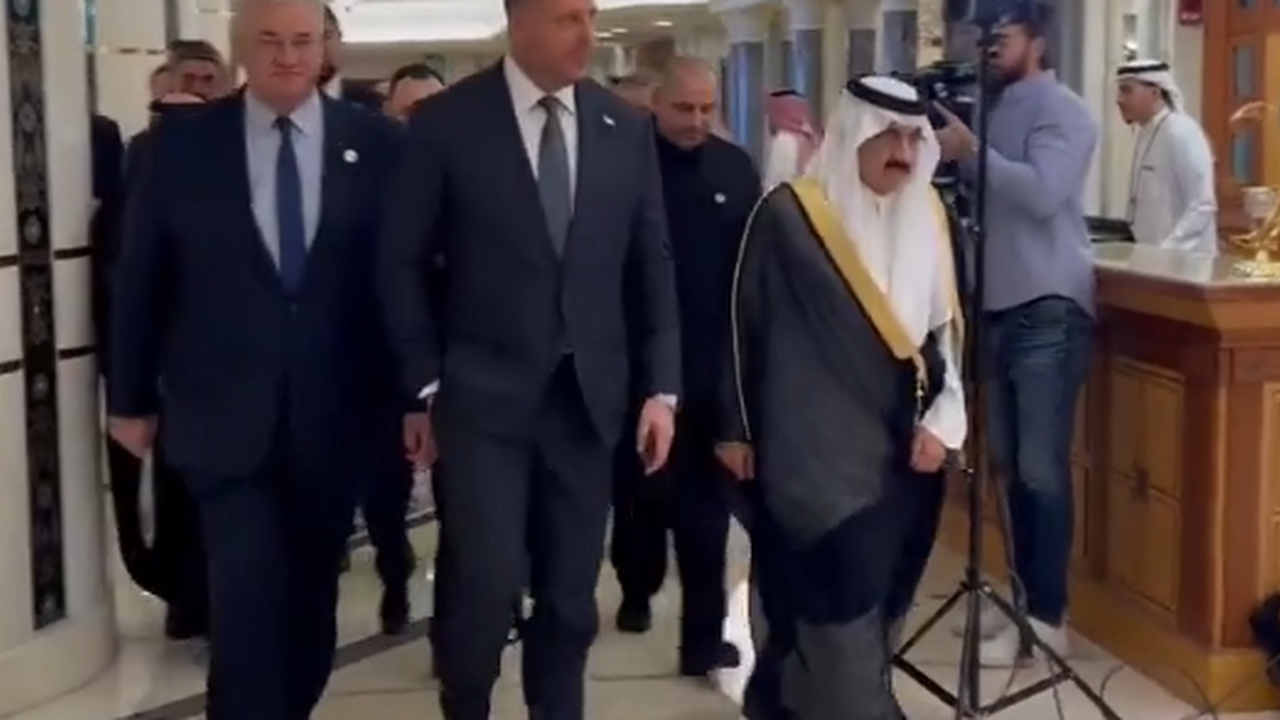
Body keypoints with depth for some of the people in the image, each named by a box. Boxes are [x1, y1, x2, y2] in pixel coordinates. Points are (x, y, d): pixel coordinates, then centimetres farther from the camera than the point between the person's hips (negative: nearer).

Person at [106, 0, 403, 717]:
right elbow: (139, 278, 4)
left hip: (335, 416, 1)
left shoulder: (377, 142, 0)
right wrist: (131, 397, 6)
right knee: (248, 601, -6)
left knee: (312, 597, 14)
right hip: (225, 415, -1)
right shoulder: (179, 143, -1)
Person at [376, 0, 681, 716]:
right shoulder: (448, 121, -5)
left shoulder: (626, 126, 4)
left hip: (588, 396, 3)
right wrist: (425, 385, -4)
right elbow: (403, 263, -1)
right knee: (484, 591, -7)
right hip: (484, 396, -3)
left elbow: (653, 264, 8)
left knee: (572, 596, 10)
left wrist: (663, 386, 3)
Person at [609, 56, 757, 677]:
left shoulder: (736, 168, 3)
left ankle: (704, 630, 8)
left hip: (712, 360, 1)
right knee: (637, 485, 14)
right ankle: (637, 590, 36)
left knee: (705, 497, 4)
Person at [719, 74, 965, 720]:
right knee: (846, 603, -9)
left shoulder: (927, 214, 7)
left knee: (878, 594, 11)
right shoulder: (789, 214, -8)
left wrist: (944, 418, 0)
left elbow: (948, 323, 10)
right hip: (818, 444, -5)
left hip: (905, 443, 5)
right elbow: (745, 320, -2)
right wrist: (735, 427, 1)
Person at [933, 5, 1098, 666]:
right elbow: (982, 197, 11)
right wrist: (952, 154, -4)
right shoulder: (993, 110, 16)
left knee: (1041, 469, -6)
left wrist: (970, 152, -21)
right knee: (1010, 464, 13)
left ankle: (1047, 617, 1)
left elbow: (1043, 194, -23)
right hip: (999, 308, 8)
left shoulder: (1061, 111, -7)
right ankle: (1024, 595, 24)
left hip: (1048, 312, -8)